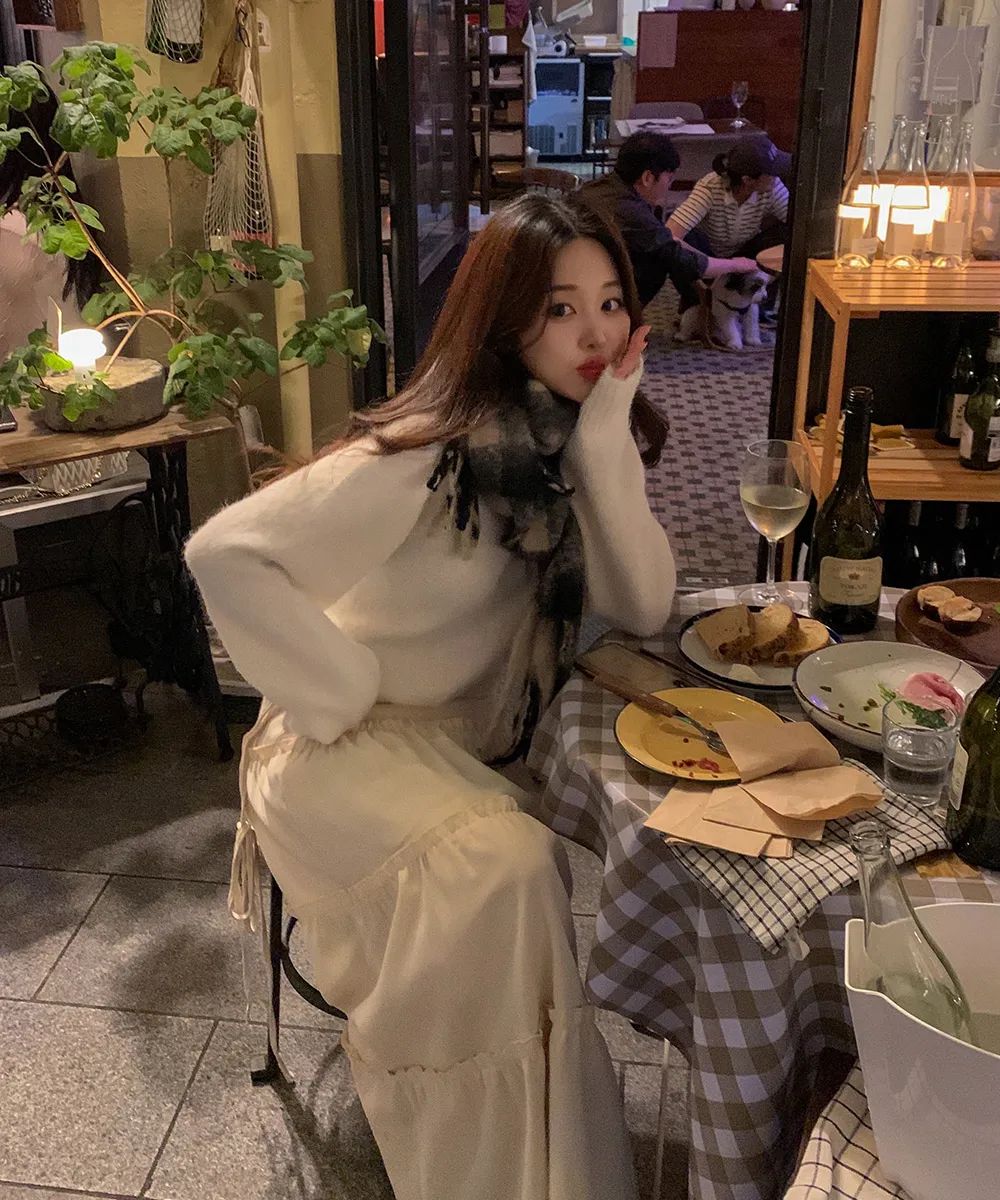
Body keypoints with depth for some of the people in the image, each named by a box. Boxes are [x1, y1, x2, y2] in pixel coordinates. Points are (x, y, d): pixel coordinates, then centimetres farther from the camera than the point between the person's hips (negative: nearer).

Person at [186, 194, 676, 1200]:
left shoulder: (577, 437, -1)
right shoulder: (433, 450, -22)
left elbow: (640, 608, -11)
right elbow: (224, 554, -24)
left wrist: (607, 434, -19)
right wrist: (345, 695, -20)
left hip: (484, 742, 7)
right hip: (363, 745, -6)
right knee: (508, 868, -29)